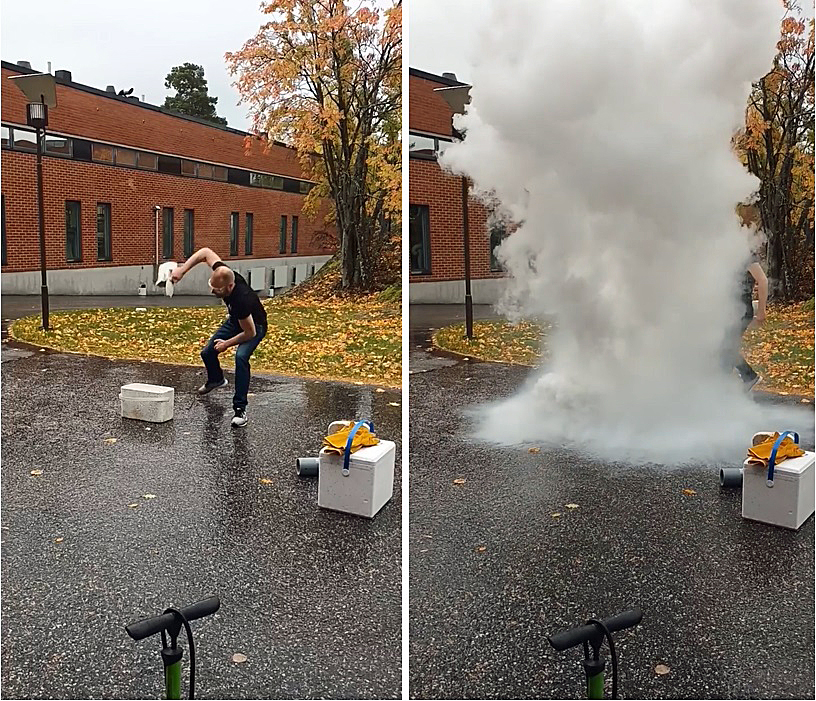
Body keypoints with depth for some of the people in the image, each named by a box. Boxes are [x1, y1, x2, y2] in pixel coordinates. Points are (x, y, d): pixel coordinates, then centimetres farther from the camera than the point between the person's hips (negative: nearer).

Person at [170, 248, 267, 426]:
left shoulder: (241, 300, -43)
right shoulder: (223, 274, -27)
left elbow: (250, 333, -31)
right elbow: (206, 252, -12)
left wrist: (227, 344, -18)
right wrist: (182, 270, -21)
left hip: (254, 326, -8)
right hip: (235, 321, 8)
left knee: (241, 357, -33)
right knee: (207, 353, 10)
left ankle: (240, 409, -27)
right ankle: (216, 379, 45)